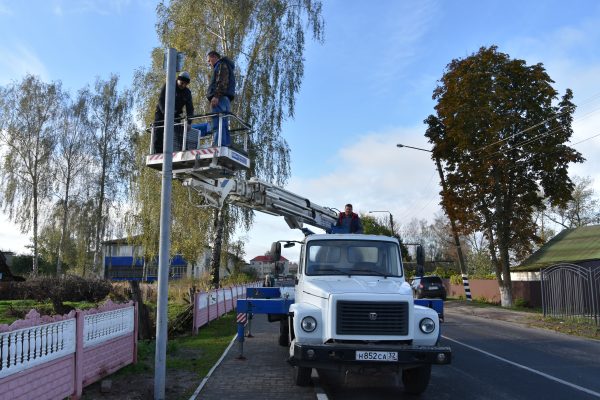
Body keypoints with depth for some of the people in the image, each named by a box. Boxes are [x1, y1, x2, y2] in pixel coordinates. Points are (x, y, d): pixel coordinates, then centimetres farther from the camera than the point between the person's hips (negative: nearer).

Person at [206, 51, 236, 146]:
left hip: (220, 99, -10)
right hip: (226, 100, 10)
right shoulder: (222, 66, 35)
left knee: (218, 125, -20)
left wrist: (216, 96, -22)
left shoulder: (221, 64, 6)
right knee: (224, 126, 3)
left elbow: (222, 82, -12)